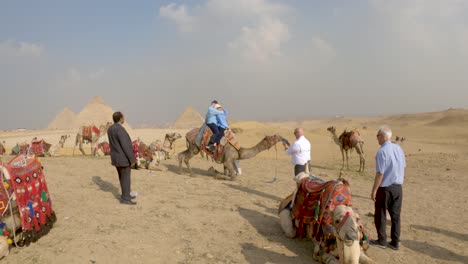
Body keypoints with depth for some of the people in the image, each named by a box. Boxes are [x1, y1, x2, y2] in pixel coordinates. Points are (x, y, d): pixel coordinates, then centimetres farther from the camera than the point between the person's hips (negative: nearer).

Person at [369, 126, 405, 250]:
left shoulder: (382, 152, -20)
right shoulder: (399, 149, 2)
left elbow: (380, 173, -21)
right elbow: (403, 167, 13)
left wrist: (374, 190, -14)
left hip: (385, 188, -6)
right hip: (398, 187, 7)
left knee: (380, 215, 10)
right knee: (396, 215, 14)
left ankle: (382, 241, 21)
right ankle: (395, 242, 22)